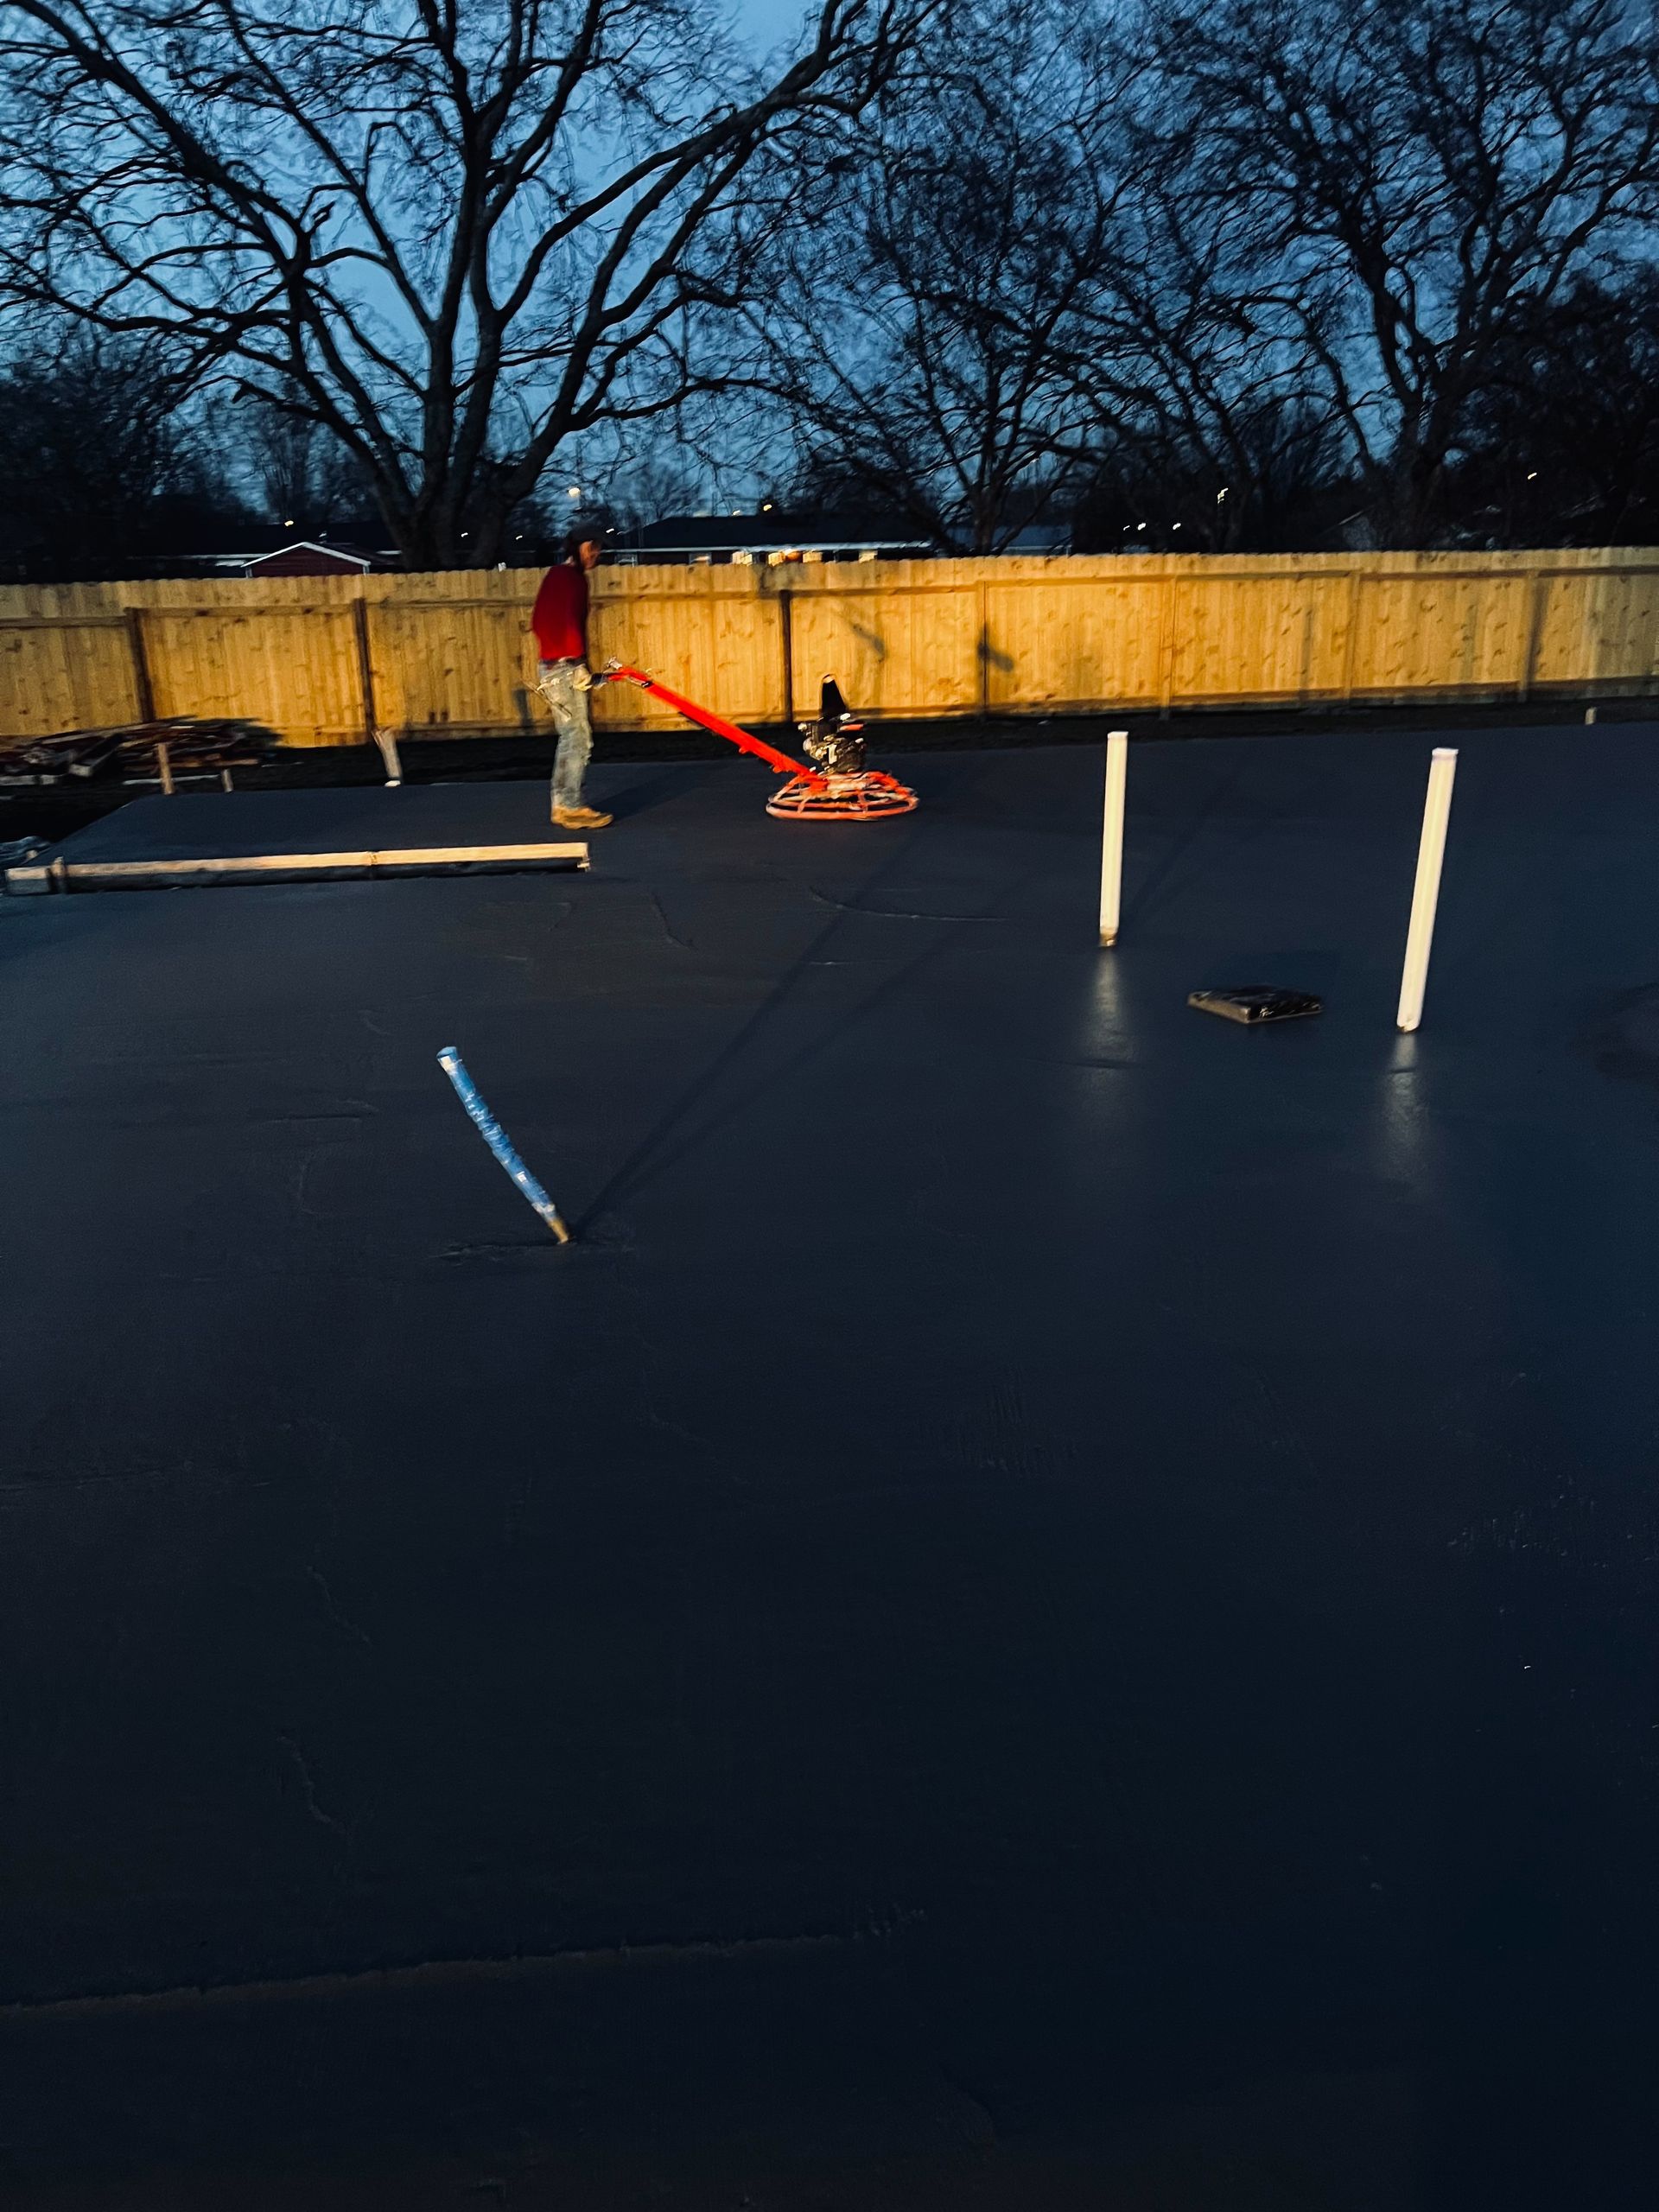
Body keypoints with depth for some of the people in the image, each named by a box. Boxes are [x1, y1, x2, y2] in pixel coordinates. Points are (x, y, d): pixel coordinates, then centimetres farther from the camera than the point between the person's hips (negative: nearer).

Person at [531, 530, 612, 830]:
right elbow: (571, 623, -22)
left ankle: (562, 804, 20)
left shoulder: (555, 575, 18)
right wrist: (579, 664, -20)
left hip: (551, 666, 10)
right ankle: (571, 808, -4)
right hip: (566, 667, -10)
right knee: (579, 739, -7)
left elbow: (537, 621, 20)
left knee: (570, 737, 16)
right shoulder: (573, 578, -11)